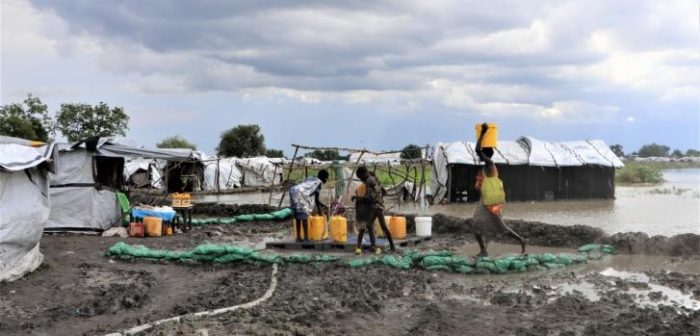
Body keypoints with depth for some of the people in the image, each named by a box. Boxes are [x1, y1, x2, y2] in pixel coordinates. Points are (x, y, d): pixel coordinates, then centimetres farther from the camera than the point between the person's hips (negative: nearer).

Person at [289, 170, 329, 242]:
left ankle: (298, 237, 18)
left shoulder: (311, 179, 31)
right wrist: (320, 210, 19)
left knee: (298, 216, 15)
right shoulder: (319, 182, 8)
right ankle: (306, 238, -5)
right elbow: (316, 199, 7)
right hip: (300, 193, -8)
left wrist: (323, 205, 46)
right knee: (304, 216, -4)